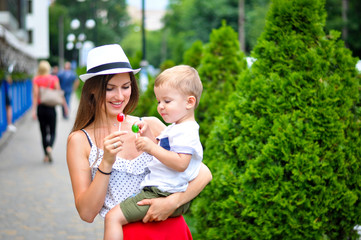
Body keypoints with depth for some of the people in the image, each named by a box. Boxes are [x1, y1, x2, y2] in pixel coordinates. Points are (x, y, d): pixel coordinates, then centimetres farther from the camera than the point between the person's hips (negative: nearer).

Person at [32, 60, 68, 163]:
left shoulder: (36, 79, -2)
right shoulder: (54, 79, -2)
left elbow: (35, 95, -7)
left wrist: (34, 110, -9)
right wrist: (65, 105, 3)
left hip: (40, 107, 1)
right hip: (51, 108, -1)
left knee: (43, 132, 10)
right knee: (52, 132, 6)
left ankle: (46, 156, 10)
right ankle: (49, 147, -24)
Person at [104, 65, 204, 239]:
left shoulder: (186, 131, -17)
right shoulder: (173, 128, 18)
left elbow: (181, 163, -28)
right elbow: (163, 152, 26)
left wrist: (152, 148, -29)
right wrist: (148, 135, 13)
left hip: (163, 195, -12)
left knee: (113, 217, -19)